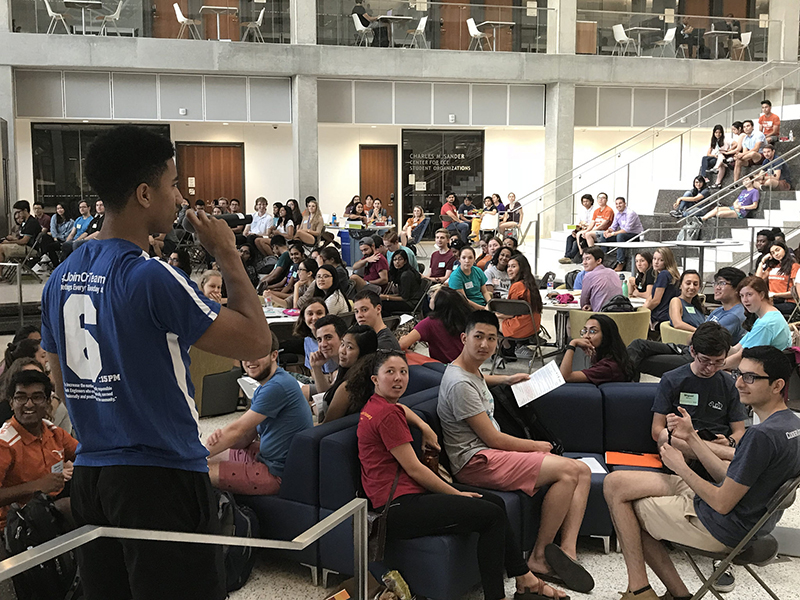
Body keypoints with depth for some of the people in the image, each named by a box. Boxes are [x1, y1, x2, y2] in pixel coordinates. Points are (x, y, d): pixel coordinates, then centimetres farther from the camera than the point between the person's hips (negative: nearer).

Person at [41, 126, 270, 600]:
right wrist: (228, 255, -7)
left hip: (89, 475, 8)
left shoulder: (61, 278, 6)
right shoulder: (152, 278, -19)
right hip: (162, 475, -8)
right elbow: (254, 341, -16)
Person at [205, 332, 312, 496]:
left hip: (278, 473, -10)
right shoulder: (262, 389, 12)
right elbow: (246, 438, 10)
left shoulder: (278, 386, -22)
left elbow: (237, 430, -19)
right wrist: (220, 437, -12)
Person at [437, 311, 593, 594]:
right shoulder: (459, 383, -18)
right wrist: (536, 446, -2)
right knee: (567, 471, -24)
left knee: (583, 471, 0)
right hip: (474, 461, -11)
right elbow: (492, 438, -16)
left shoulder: (472, 370, 14)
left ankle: (567, 552, -12)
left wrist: (505, 379, 34)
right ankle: (539, 557, -13)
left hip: (493, 452, 11)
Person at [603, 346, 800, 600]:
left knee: (616, 487, -1)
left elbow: (722, 504, -22)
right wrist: (691, 437, 4)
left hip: (720, 529, -10)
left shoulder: (761, 435, -27)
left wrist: (680, 466, -8)